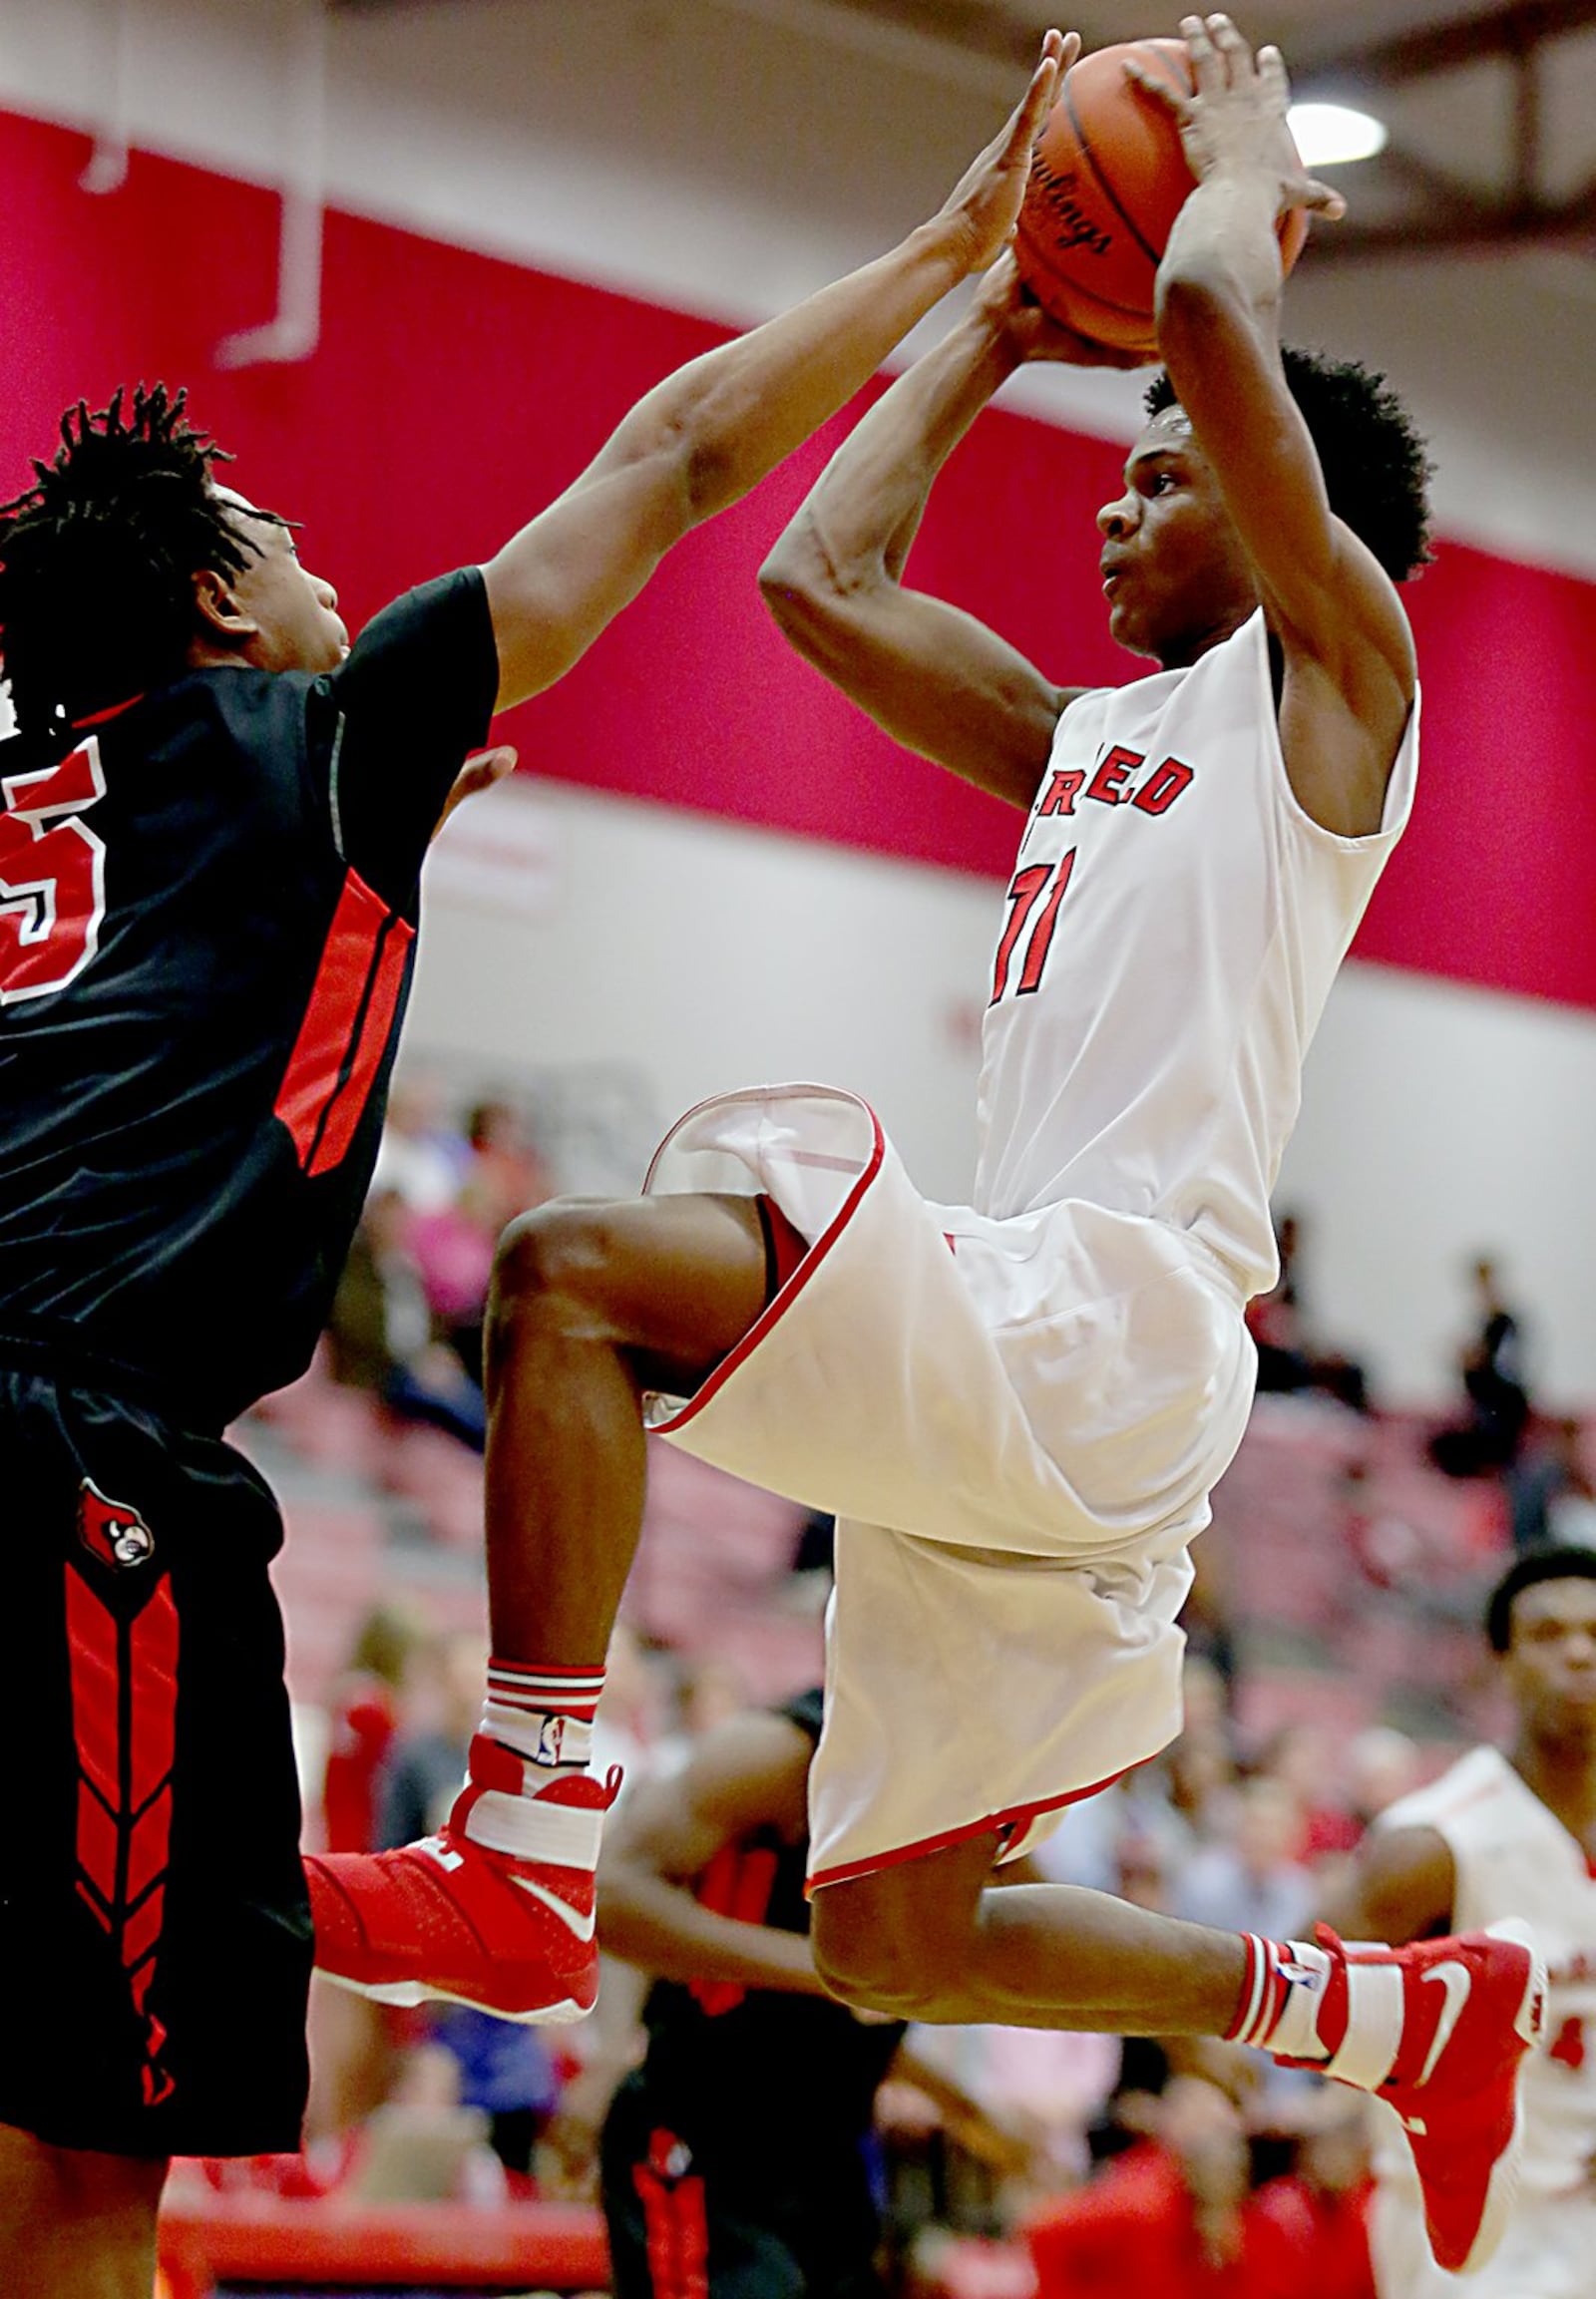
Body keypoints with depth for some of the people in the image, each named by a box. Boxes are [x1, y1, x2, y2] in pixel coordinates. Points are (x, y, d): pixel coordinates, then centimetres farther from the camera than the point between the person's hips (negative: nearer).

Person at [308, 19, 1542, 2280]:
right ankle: (1422, 2012, 21)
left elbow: (1216, 305, -8)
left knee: (578, 1271, -26)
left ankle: (521, 1853, -28)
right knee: (894, 1943, 11)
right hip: (1018, 1365, 9)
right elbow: (823, 575, 29)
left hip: (1110, 1329, -9)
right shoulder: (1085, 737, 27)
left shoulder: (1332, 670, 4)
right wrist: (1003, 307, 33)